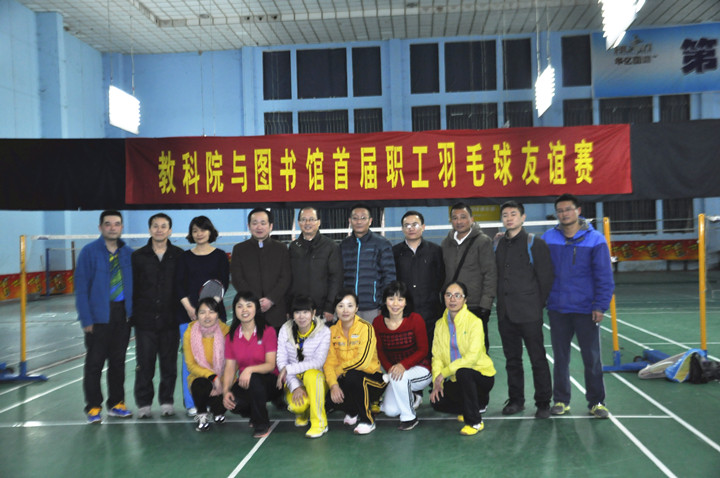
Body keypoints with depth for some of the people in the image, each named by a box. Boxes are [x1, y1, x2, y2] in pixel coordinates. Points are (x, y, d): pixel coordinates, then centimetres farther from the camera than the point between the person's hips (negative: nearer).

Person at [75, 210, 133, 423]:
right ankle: (93, 407, 16)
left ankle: (116, 403, 24)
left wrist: (132, 312, 1)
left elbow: (134, 284, 8)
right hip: (99, 315, -4)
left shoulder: (128, 253, 5)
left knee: (118, 361, 12)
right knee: (95, 362, 4)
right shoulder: (89, 252, -6)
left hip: (123, 313, 4)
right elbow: (81, 287, -8)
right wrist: (86, 318, -12)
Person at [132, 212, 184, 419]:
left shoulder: (179, 255, 2)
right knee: (144, 363, 6)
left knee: (169, 363, 7)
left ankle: (166, 401, 20)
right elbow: (132, 287, 5)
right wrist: (132, 313, 1)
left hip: (170, 320, 0)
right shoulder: (138, 256, 4)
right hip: (145, 320, 0)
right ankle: (144, 403, 18)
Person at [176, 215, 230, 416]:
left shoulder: (220, 255, 6)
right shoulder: (185, 257, 10)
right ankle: (191, 404, 7)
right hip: (188, 312, 1)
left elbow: (224, 283, 0)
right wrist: (189, 308, -9)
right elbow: (179, 284, 4)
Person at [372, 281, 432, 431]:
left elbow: (423, 350, -13)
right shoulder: (378, 323, -5)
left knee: (399, 377, -36)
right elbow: (379, 351, 1)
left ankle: (409, 417, -10)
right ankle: (413, 400, 24)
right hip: (394, 370, 4)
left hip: (421, 370, -4)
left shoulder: (416, 319, -15)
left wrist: (403, 365, -29)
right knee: (390, 410, -12)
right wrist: (390, 368, -18)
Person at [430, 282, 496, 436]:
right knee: (437, 402, -9)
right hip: (456, 379, 6)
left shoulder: (474, 322, -14)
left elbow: (472, 357, -23)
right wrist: (437, 382, -14)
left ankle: (475, 422, -18)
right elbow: (437, 356, 0)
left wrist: (444, 372, -23)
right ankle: (478, 403, 18)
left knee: (463, 372, -36)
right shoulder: (440, 324, 3)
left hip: (481, 373, -6)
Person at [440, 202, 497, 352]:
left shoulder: (483, 241, -4)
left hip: (475, 307, -5)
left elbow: (490, 275, -7)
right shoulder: (446, 243, 12)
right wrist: (444, 300, 10)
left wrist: (485, 305, -13)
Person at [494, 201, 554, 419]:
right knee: (512, 360, 12)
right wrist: (502, 303, 7)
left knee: (538, 359, 1)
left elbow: (546, 277, -4)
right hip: (505, 313, 5)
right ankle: (516, 400, 24)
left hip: (529, 313, -5)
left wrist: (538, 305, -3)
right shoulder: (497, 245, 11)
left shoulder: (535, 243, -3)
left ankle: (543, 403, 12)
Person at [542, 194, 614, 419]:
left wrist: (600, 305, -10)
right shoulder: (548, 239, 1)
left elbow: (604, 276, -6)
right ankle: (561, 400, 23)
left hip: (586, 309, -2)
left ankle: (596, 402, 20)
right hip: (557, 309, 2)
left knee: (592, 358, 5)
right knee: (560, 357, 12)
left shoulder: (595, 239, -5)